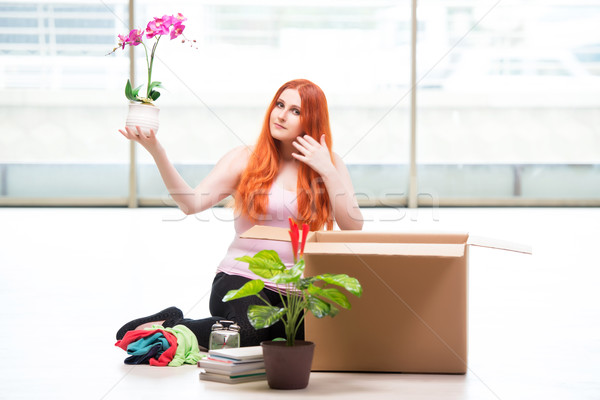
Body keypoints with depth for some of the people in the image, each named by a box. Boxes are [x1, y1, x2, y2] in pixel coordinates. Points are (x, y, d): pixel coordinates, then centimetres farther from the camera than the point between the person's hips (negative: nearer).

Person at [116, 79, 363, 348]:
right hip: (242, 278, -4)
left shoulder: (330, 164, 10)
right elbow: (192, 203, -10)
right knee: (246, 332, -36)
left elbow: (353, 228, -1)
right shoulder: (245, 160, 3)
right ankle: (168, 326, -6)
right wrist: (157, 152, -23)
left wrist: (327, 171, -9)